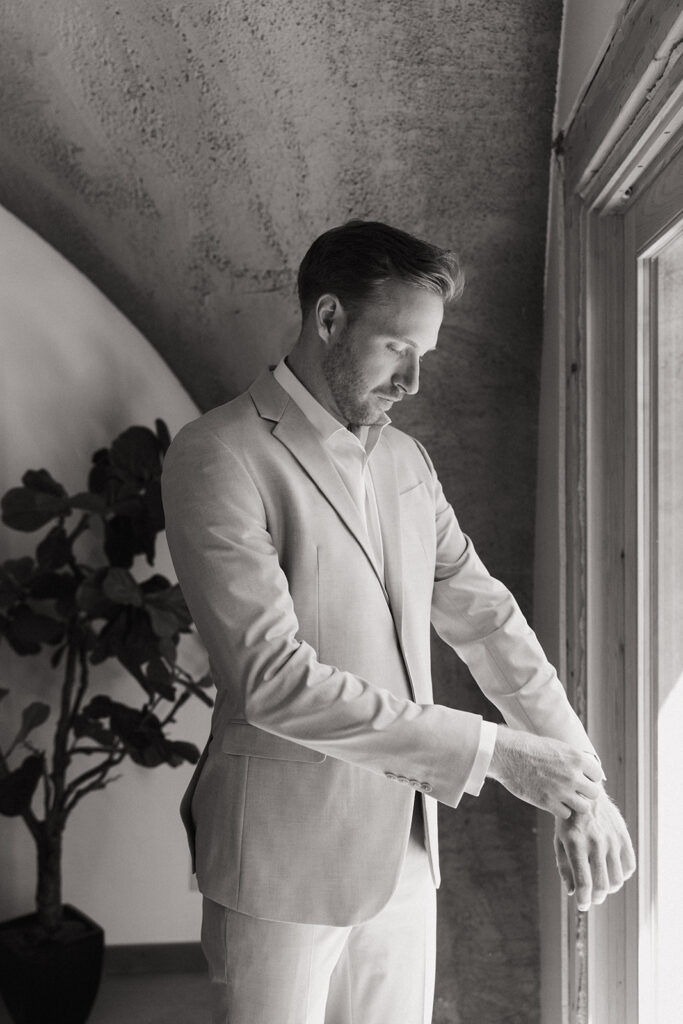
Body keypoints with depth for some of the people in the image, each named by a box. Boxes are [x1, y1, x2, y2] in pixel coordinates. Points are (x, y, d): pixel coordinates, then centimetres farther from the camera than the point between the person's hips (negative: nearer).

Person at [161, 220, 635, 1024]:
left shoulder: (406, 460, 8)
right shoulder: (217, 456, -13)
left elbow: (485, 617, 7)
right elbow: (271, 676, -22)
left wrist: (581, 782, -4)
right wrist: (493, 752, -21)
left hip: (406, 846, 6)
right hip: (286, 859, -6)